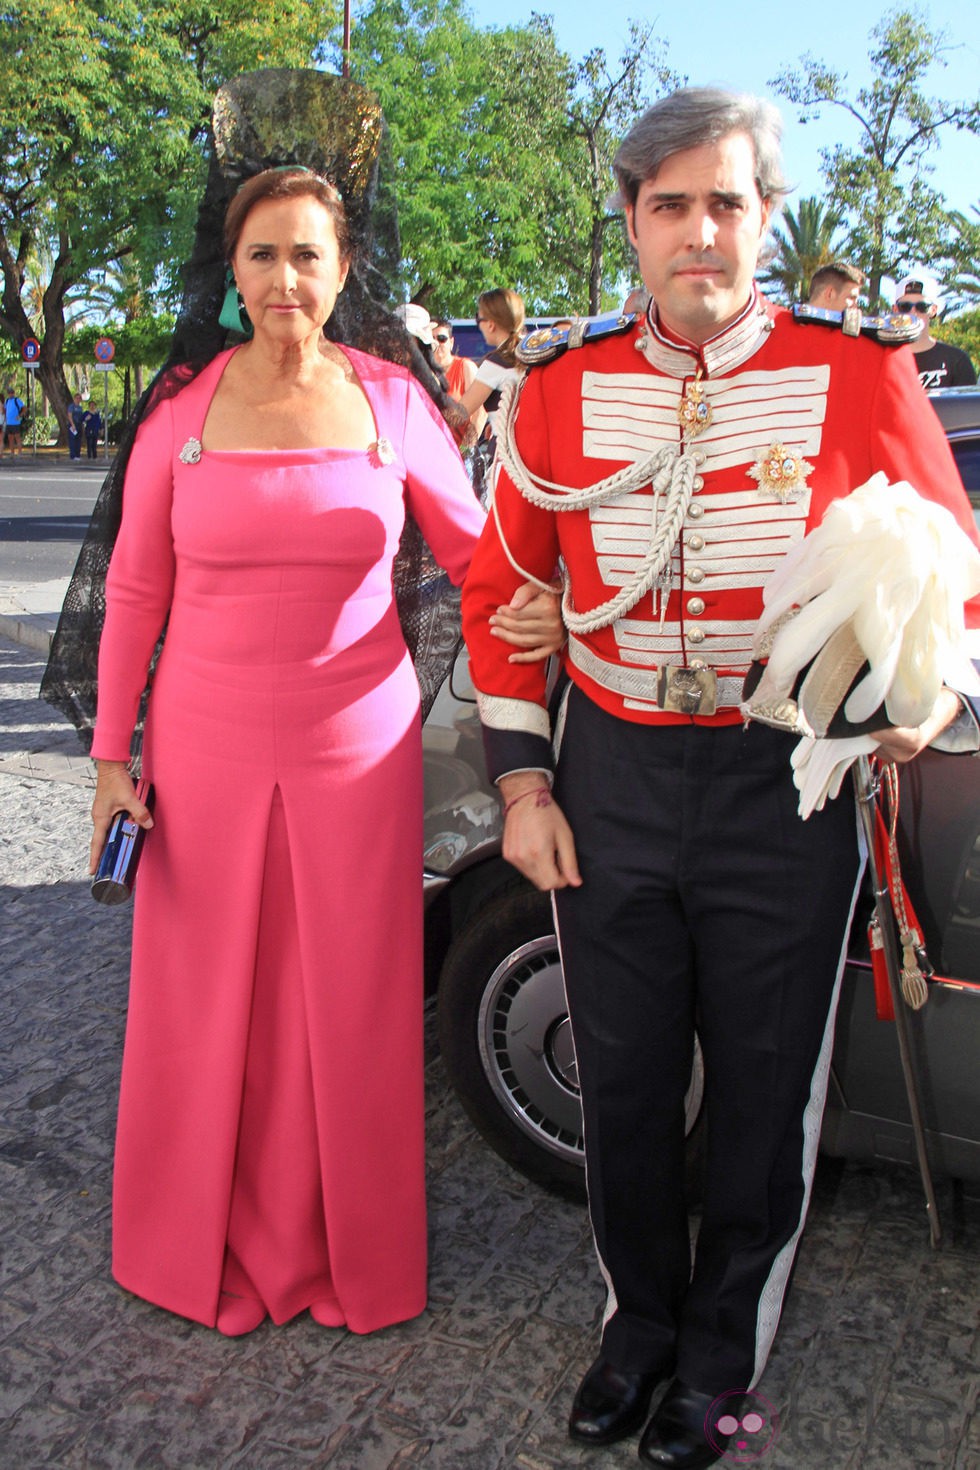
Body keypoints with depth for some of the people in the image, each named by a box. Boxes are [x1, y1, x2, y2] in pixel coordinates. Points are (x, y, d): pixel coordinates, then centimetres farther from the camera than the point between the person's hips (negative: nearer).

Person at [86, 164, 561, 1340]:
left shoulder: (390, 402, -1)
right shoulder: (185, 406, 0)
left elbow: (476, 552, 8)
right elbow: (134, 591, 4)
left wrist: (532, 613, -14)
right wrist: (111, 754, 3)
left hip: (357, 747, 0)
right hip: (208, 745, 1)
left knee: (349, 1006, 10)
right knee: (209, 1003, 12)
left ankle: (348, 1254, 33)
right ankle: (212, 1251, 36)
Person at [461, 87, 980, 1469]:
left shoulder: (861, 379, -6)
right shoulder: (565, 391, 1)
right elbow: (499, 588, 8)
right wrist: (522, 786, 3)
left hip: (786, 786, -2)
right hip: (610, 784, 2)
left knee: (763, 1091, 12)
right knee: (623, 1080, 15)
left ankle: (719, 1354, 38)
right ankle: (640, 1319, 42)